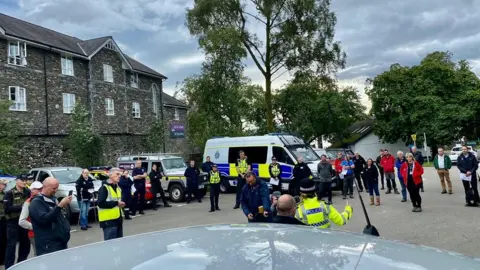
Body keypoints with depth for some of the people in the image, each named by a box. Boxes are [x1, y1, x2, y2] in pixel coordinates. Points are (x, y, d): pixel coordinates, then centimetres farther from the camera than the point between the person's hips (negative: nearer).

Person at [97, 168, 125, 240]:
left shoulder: (118, 187, 16)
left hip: (118, 218, 9)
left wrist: (121, 203, 6)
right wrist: (116, 203, -20)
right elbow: (101, 203, -21)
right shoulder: (104, 188, -12)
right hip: (109, 220, -9)